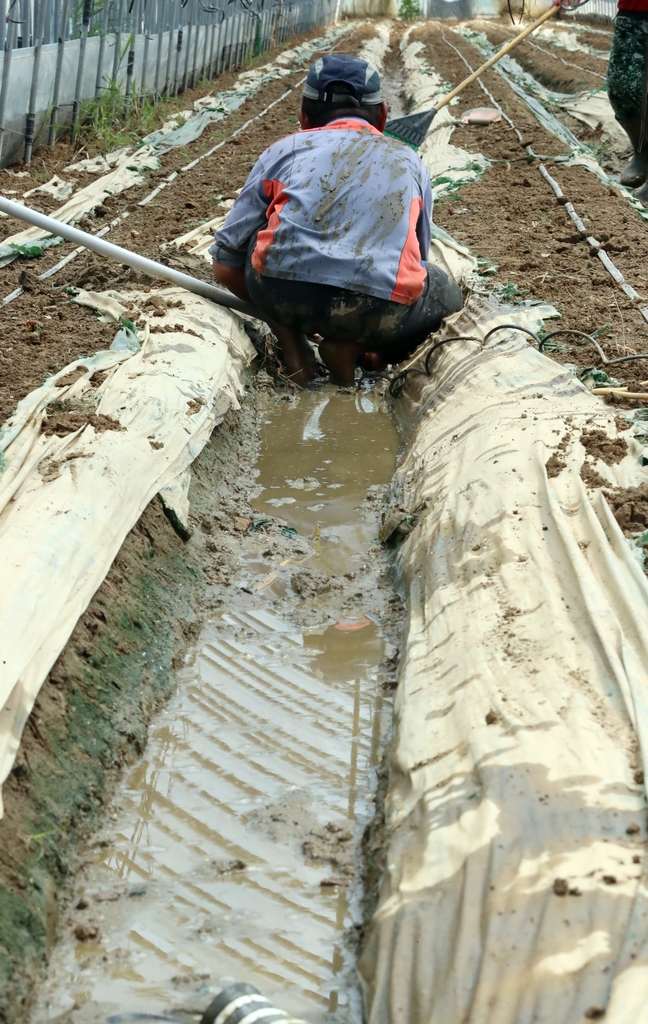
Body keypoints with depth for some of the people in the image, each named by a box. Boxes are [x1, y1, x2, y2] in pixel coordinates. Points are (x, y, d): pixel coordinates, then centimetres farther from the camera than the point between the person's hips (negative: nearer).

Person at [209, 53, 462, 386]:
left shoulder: (284, 149, 25)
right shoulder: (408, 161, 29)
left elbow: (225, 267, 23)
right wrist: (380, 349, 55)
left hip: (281, 293, 1)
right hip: (379, 309, -1)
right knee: (446, 294, 31)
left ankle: (292, 346, 16)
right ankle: (348, 347, 8)